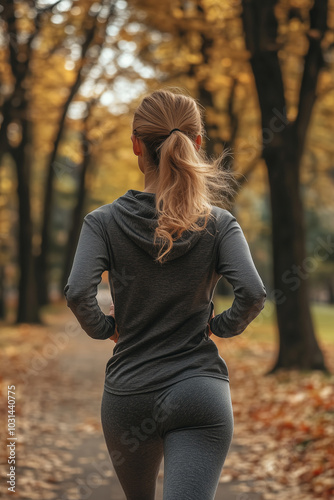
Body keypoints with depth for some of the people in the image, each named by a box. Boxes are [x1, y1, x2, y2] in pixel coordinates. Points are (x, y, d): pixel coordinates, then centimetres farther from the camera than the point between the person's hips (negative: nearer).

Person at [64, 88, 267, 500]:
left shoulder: (104, 221, -3)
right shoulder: (219, 223, -2)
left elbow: (78, 293, -17)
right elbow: (252, 293, -15)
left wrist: (104, 327, 3)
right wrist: (222, 326, 4)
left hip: (128, 394, 2)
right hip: (201, 392, -1)